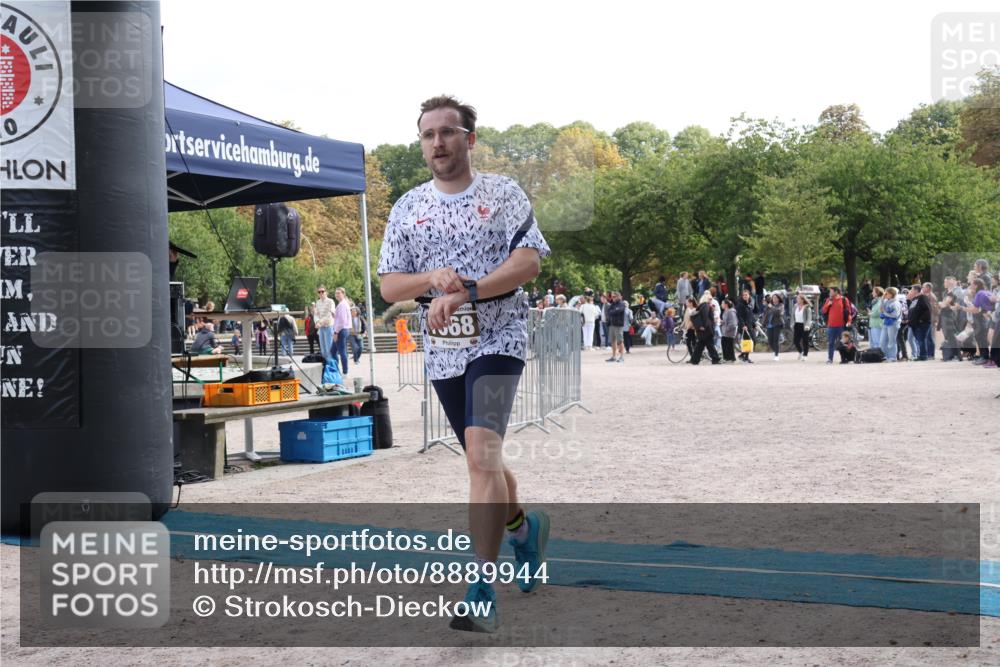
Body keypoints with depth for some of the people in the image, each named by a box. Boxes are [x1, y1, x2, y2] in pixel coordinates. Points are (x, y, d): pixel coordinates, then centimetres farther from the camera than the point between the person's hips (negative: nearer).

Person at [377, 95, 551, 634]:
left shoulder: (504, 195, -1)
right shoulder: (407, 207, 9)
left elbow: (529, 261, -13)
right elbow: (389, 286, 5)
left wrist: (464, 293, -24)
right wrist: (431, 279, -16)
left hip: (497, 340, -5)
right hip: (441, 351, 5)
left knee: (481, 454, -22)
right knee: (482, 462, 15)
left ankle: (481, 593, -20)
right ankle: (525, 528, 45)